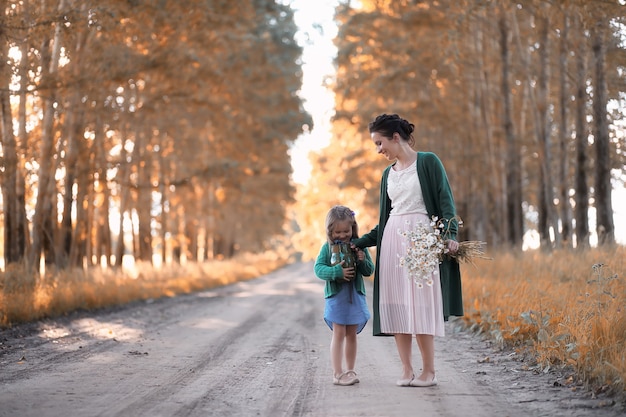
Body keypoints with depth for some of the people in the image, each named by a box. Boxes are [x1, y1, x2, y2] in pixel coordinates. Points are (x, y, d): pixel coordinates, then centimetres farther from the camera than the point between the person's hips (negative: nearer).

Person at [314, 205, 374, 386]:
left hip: (355, 295, 3)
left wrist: (363, 261, -18)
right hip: (336, 295, -3)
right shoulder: (328, 247, -5)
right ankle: (337, 373, 0)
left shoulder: (359, 246, 1)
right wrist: (336, 271, -28)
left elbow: (370, 270, 3)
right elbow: (318, 268, -13)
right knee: (339, 333, -4)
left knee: (352, 334, 11)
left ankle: (350, 371, 20)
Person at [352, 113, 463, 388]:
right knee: (396, 306, 1)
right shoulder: (388, 174, 17)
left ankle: (429, 371, -2)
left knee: (420, 305, -9)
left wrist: (450, 234, -20)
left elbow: (445, 201, -7)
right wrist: (358, 243, 15)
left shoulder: (428, 162, -1)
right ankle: (407, 370, 6)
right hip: (393, 240, 6)